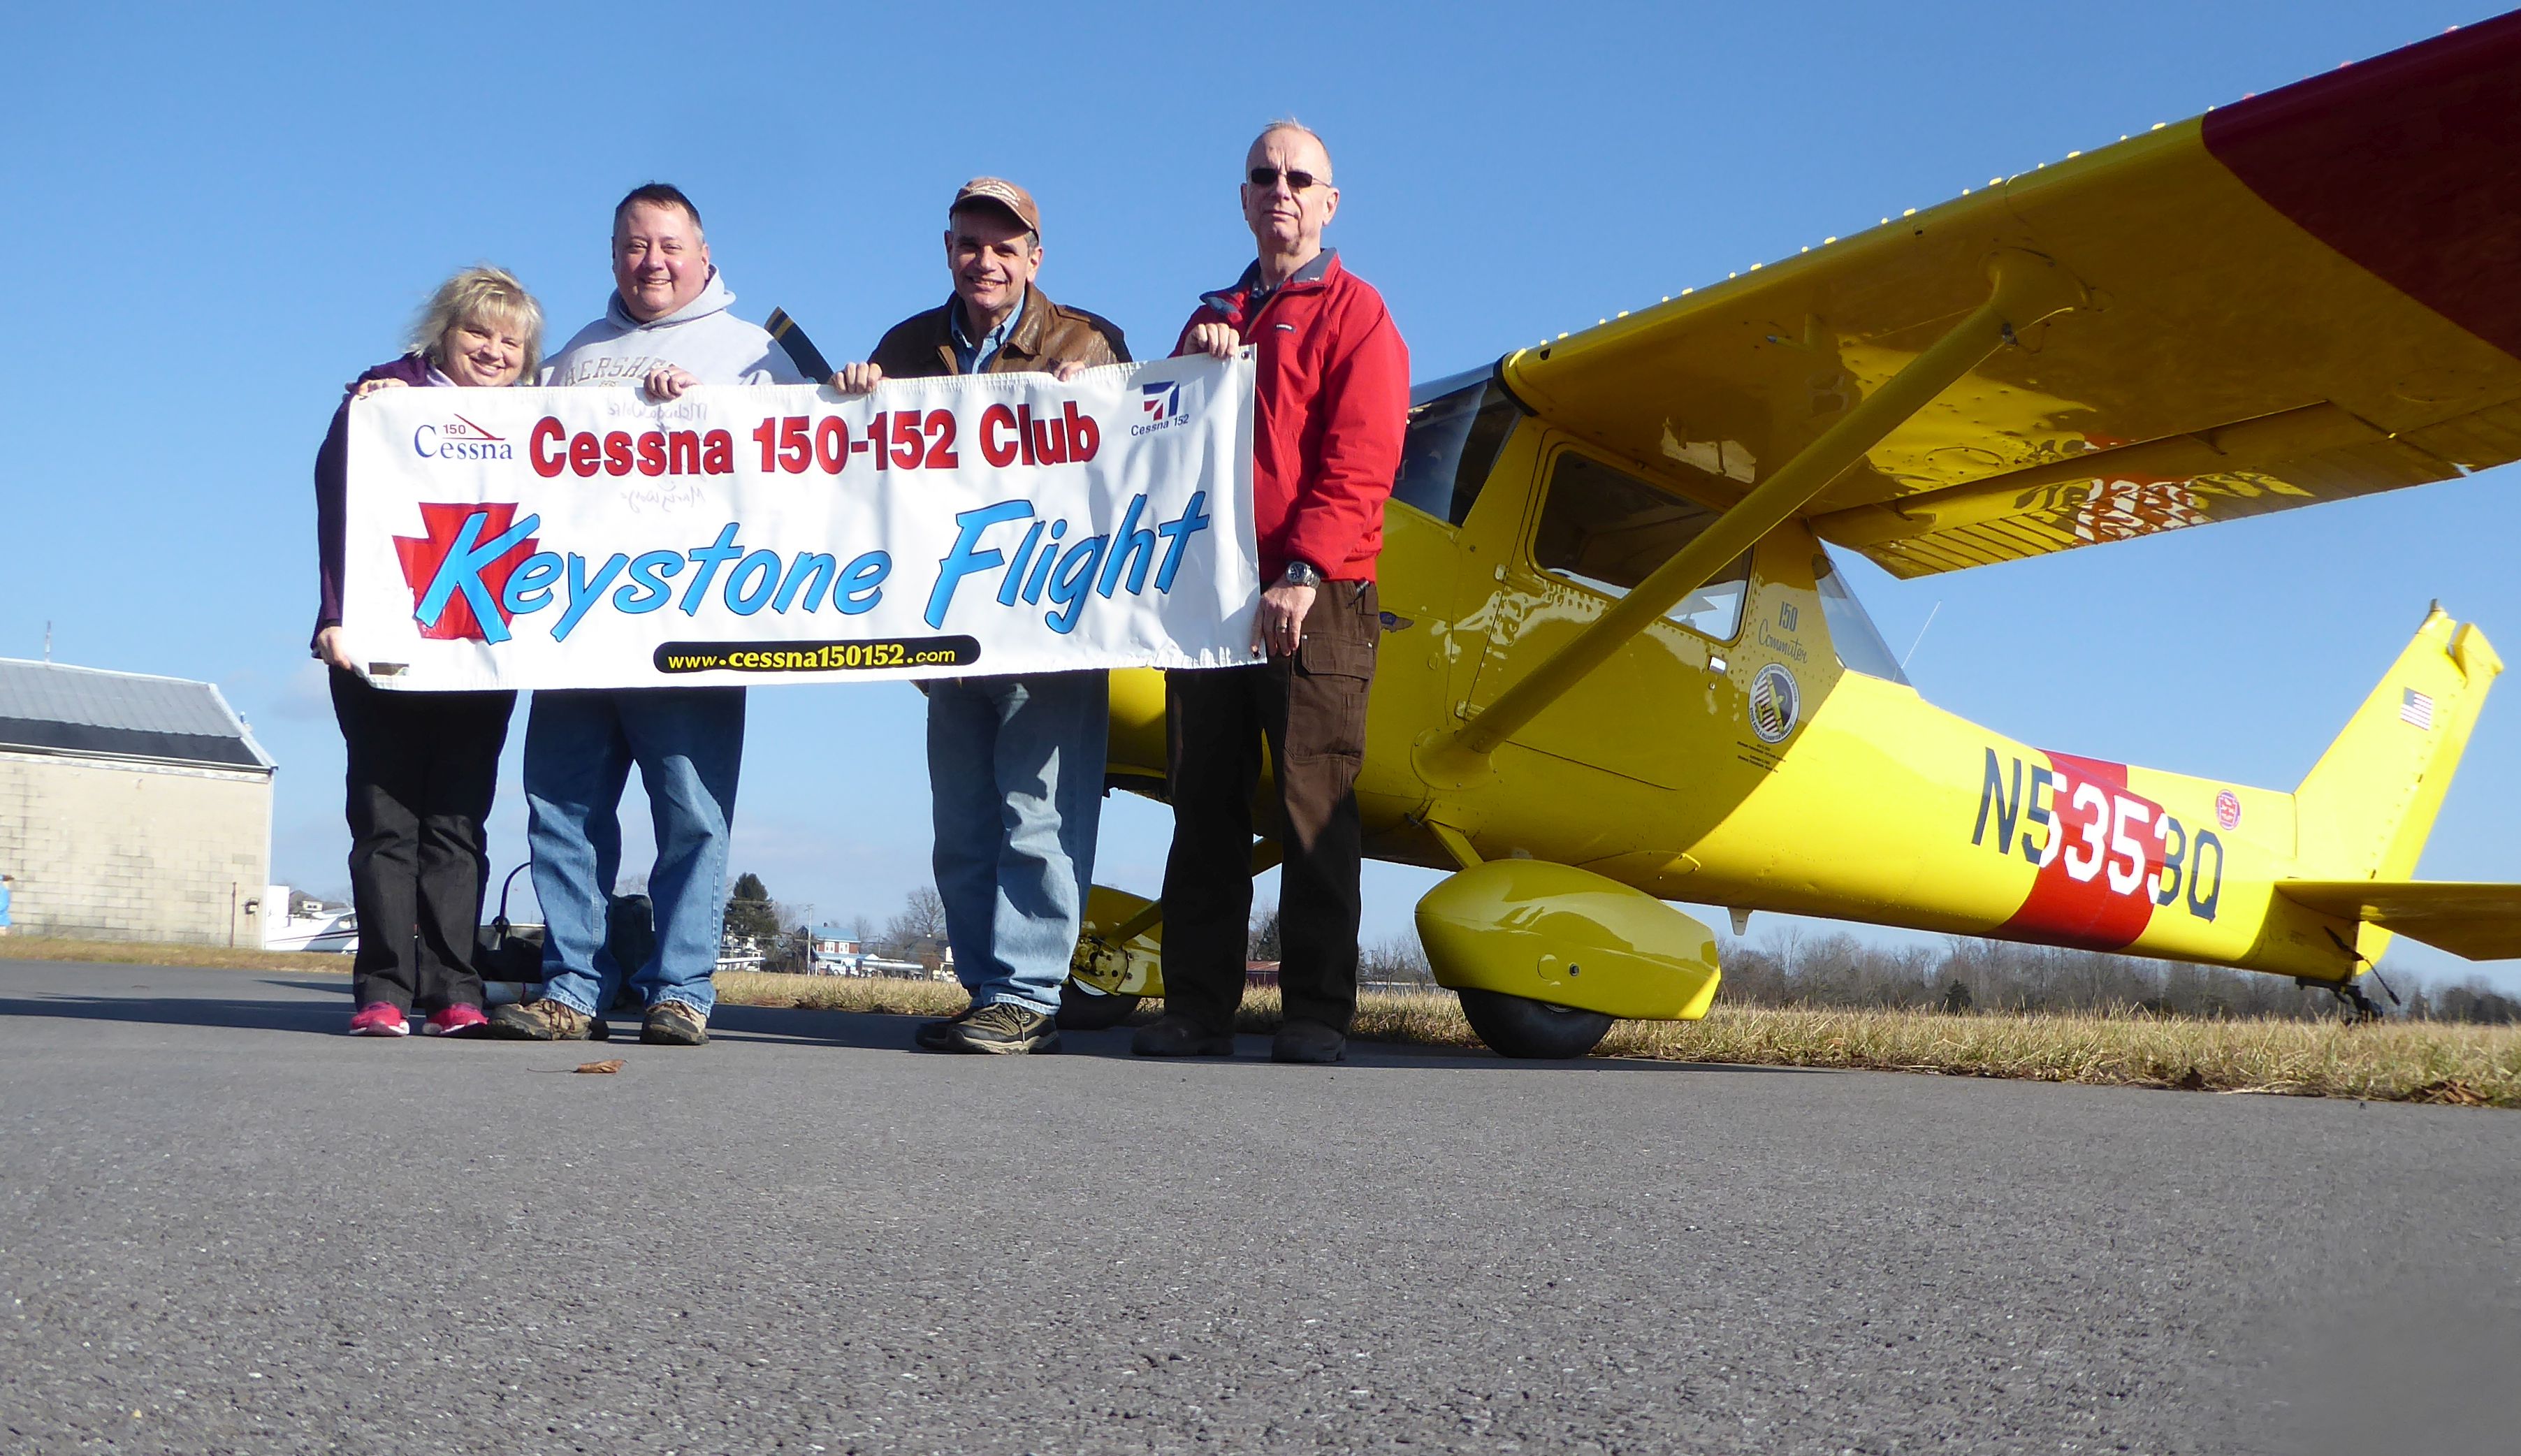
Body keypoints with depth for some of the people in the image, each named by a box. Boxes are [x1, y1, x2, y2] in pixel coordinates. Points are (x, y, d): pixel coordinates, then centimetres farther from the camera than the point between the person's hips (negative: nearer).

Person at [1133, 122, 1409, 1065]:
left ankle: (1317, 1013, 0)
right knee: (1205, 812, 5)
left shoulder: (1356, 316, 6)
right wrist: (1193, 359, 1)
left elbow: (1358, 464, -7)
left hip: (1312, 606, -5)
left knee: (1315, 811, -5)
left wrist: (1304, 574, -19)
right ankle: (1197, 1007, 10)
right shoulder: (1215, 317, 24)